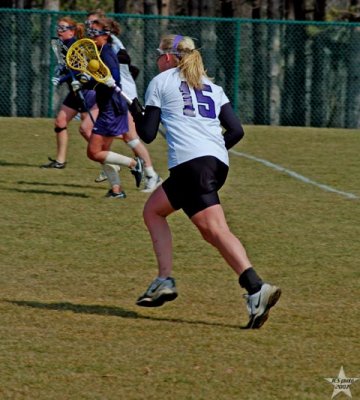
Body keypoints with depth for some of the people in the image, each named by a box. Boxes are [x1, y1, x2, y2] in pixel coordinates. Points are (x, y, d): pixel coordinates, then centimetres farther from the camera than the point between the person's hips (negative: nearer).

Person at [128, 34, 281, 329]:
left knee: (215, 229, -11)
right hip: (218, 163, 7)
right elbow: (236, 131, 13)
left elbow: (148, 134, 9)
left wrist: (136, 112, 27)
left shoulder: (161, 82, 9)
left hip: (191, 163, -7)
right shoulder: (211, 86, 23)